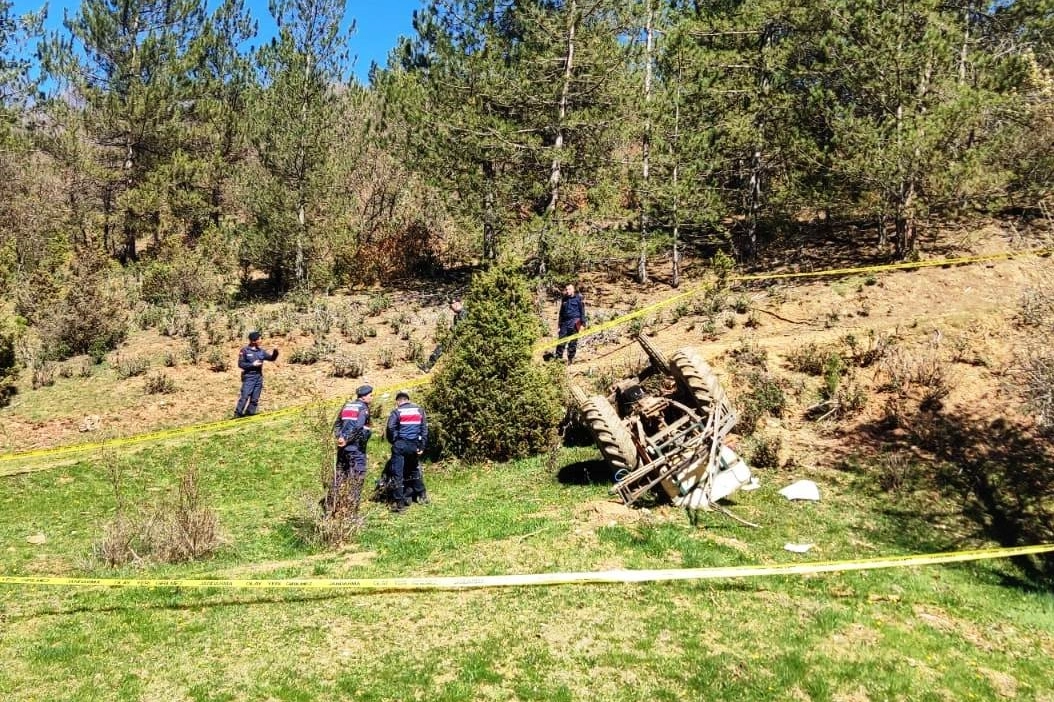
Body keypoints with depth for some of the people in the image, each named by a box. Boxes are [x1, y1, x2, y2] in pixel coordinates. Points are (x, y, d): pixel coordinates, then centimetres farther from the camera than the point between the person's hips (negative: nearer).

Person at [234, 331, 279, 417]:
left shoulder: (261, 351, 10)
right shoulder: (245, 350, -4)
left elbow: (272, 358, 14)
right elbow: (240, 364, -6)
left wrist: (275, 352, -5)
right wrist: (253, 364, -14)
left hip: (259, 377, 5)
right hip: (249, 377, -5)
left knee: (255, 399, 6)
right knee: (244, 397, -11)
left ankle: (250, 414, 13)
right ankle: (237, 415, -5)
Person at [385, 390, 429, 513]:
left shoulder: (397, 412, -3)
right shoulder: (419, 410, 10)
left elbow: (390, 429, -10)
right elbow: (424, 429, 8)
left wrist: (393, 441, 6)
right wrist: (422, 446, 9)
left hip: (400, 445, -5)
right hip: (415, 446, 5)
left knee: (397, 474, -1)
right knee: (414, 471, 24)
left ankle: (398, 502, -3)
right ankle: (422, 495, 30)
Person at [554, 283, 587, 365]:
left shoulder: (578, 298, 0)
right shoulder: (564, 299, 15)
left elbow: (582, 311, -1)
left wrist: (583, 323, -6)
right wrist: (559, 323, 20)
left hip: (574, 322, -4)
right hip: (565, 322, 4)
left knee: (572, 342, -1)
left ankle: (571, 359, 6)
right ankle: (558, 357, 3)